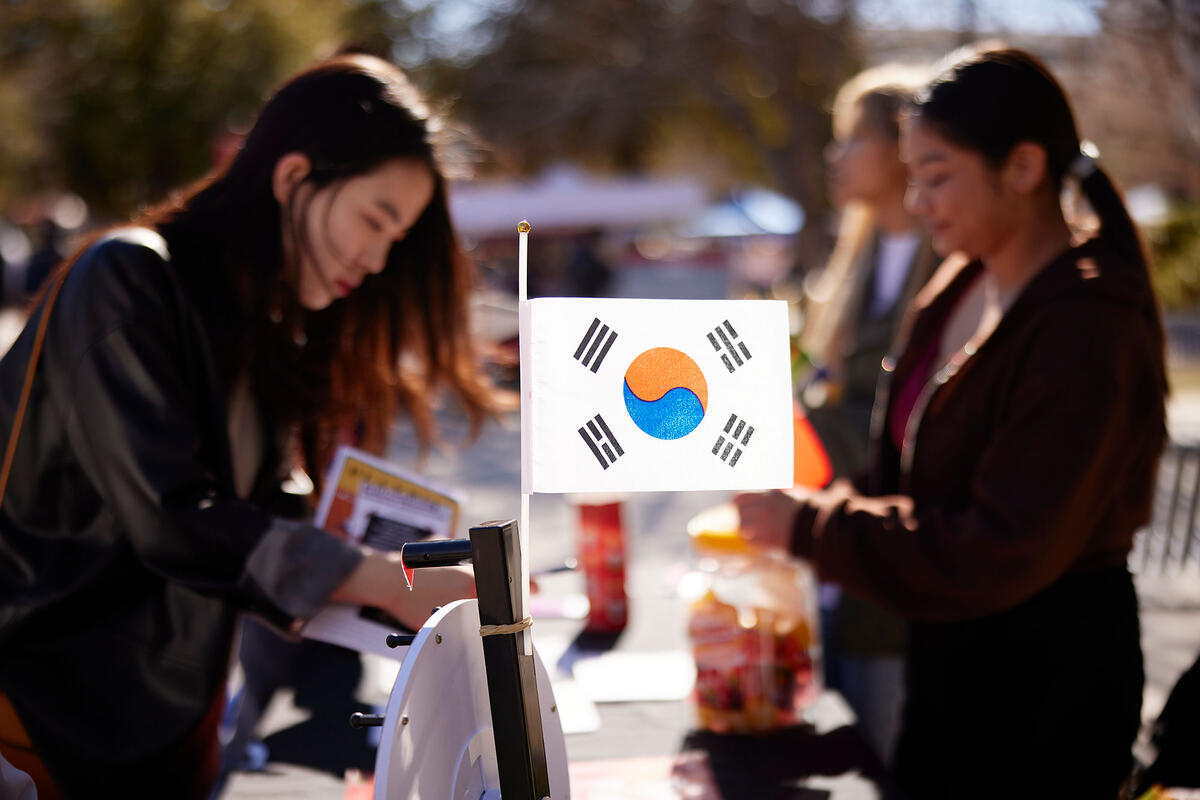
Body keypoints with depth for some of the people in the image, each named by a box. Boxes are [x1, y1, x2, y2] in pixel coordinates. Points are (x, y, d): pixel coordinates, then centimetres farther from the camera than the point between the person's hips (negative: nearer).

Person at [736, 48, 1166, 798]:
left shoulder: (1087, 331, -24)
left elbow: (999, 555, -26)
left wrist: (808, 526, -23)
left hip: (1047, 678, -8)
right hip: (948, 650, 8)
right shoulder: (959, 289, 4)